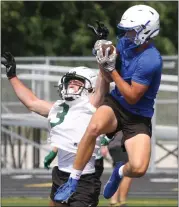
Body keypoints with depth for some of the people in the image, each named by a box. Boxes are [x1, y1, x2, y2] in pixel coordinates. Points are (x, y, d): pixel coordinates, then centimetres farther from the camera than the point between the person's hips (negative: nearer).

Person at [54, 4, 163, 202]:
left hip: (138, 117, -4)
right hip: (116, 104, 4)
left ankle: (121, 171, 17)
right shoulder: (126, 42, -4)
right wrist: (103, 54, -13)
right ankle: (73, 181, -18)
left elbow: (132, 97, -22)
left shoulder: (150, 60, -25)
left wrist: (111, 69, -22)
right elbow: (108, 76, 7)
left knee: (138, 168, -24)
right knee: (94, 127, -33)